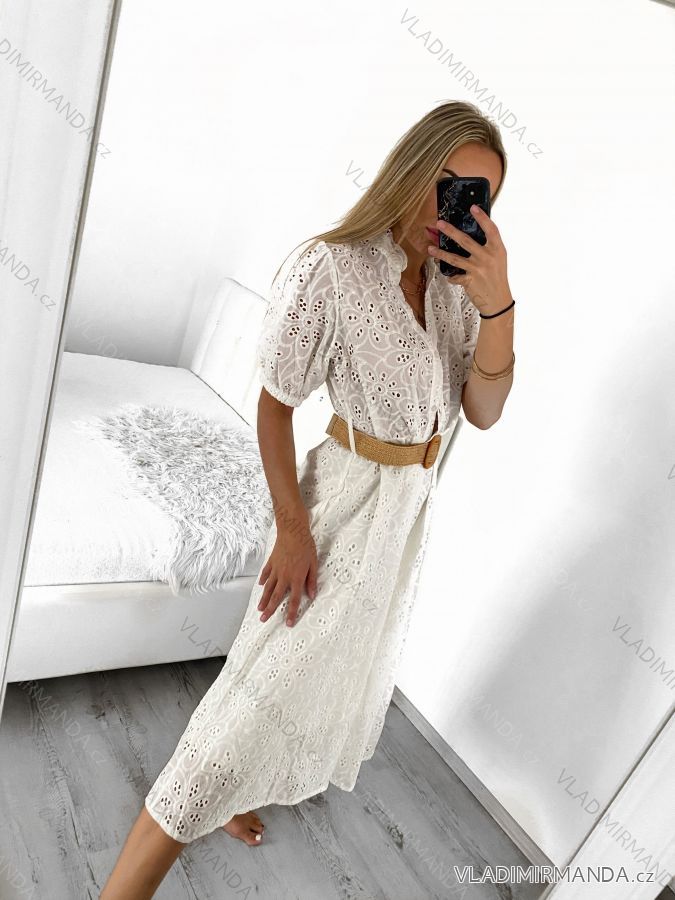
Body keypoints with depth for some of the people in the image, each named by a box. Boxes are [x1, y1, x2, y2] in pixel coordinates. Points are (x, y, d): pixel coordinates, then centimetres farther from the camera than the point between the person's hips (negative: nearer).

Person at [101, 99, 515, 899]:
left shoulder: (456, 283, -2)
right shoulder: (333, 268, -20)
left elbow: (484, 411, -8)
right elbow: (274, 404, -15)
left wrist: (498, 304, -22)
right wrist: (291, 527, -18)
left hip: (411, 506, 8)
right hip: (347, 501, -7)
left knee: (332, 667, 22)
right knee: (268, 688, -4)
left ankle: (226, 797, 49)